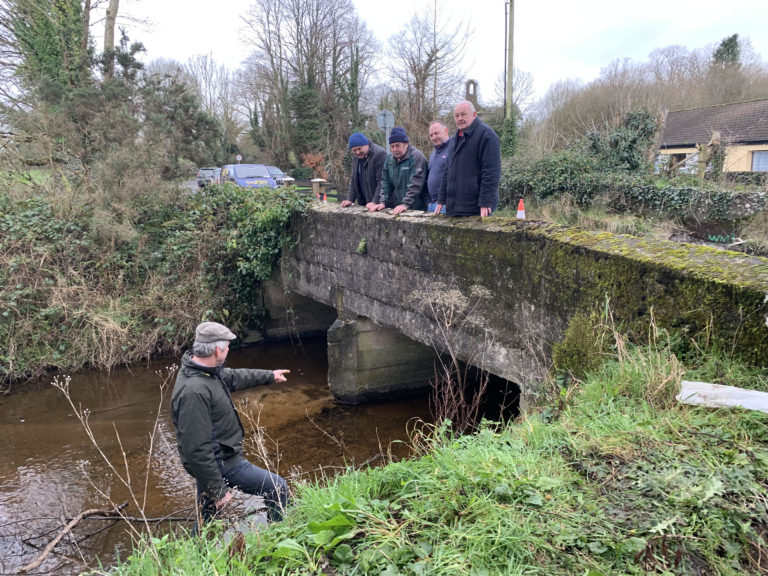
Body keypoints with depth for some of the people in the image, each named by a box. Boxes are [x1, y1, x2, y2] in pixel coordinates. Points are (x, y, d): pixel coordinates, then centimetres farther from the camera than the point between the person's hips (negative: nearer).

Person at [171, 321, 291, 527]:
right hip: (221, 464, -10)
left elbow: (234, 377, 23)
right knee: (278, 489, 1)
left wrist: (270, 375, 34)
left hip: (218, 458, 10)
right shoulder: (193, 391, -30)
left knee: (205, 525, 21)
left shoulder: (205, 369, 1)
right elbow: (196, 450, -29)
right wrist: (218, 490, -23)